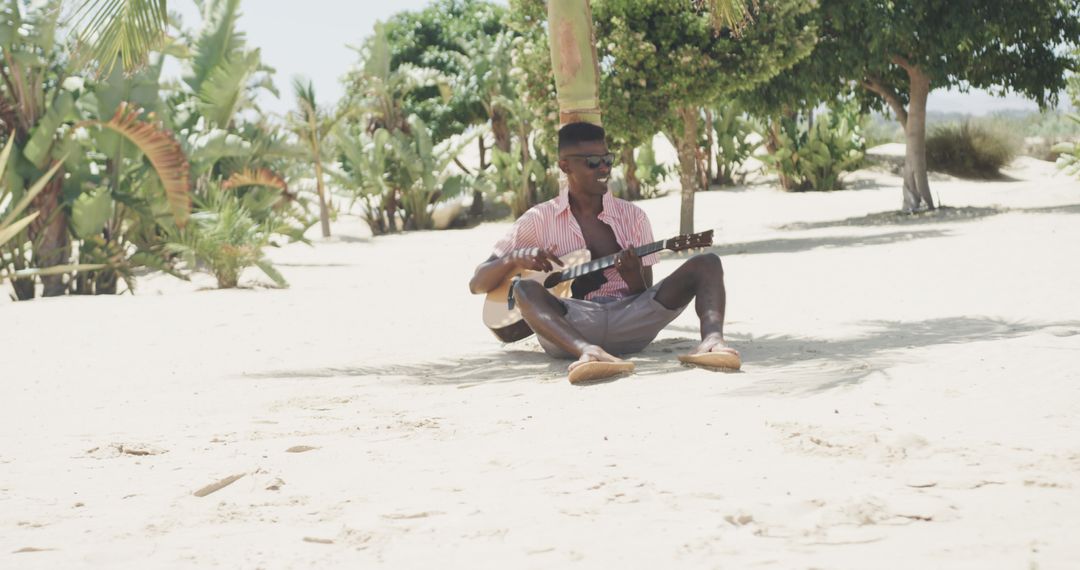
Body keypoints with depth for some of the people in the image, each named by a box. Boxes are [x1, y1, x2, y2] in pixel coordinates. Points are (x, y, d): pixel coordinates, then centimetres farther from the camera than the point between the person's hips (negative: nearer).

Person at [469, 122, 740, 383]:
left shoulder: (633, 216, 16)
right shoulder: (540, 220, 11)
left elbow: (646, 295, 13)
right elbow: (477, 284, 9)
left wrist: (634, 277, -11)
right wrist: (514, 259, -11)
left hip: (629, 322, 2)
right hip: (568, 326, -2)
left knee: (706, 263, -15)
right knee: (525, 289, -33)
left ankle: (711, 341, -46)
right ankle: (588, 353, -59)